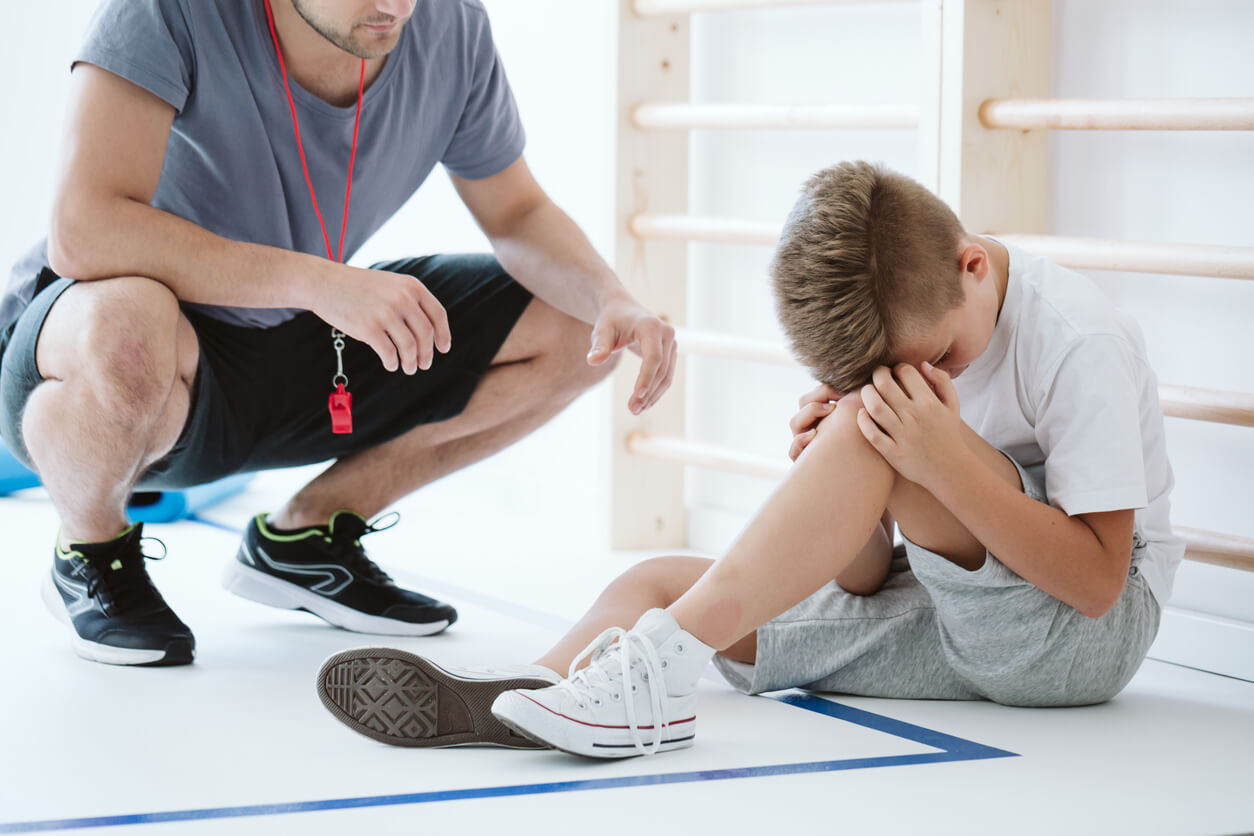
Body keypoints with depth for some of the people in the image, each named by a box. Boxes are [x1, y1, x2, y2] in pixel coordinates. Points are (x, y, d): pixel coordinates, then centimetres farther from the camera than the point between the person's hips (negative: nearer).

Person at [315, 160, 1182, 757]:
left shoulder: (1079, 343, -17)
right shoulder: (902, 318, 2)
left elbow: (1097, 581, -22)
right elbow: (867, 583, 2)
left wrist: (949, 467, -32)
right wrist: (837, 483, -20)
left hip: (1093, 629, -7)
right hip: (952, 620, 7)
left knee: (875, 429, -30)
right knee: (660, 580, -6)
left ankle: (657, 665, -36)